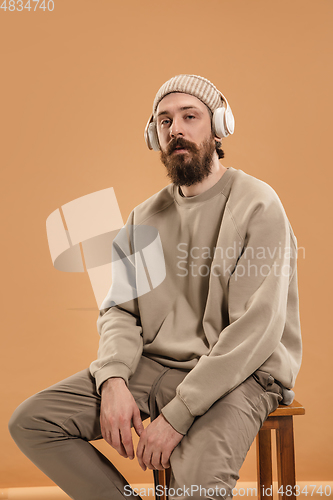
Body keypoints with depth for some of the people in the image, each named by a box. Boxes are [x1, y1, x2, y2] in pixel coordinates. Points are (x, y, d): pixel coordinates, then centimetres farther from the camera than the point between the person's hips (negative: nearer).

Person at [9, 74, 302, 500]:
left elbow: (257, 327, -17)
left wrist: (177, 414, -20)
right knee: (30, 421, -9)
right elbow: (119, 310, 11)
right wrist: (114, 379, -11)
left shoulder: (257, 205, -8)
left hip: (238, 374, -5)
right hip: (154, 367, 6)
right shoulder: (144, 217, 12)